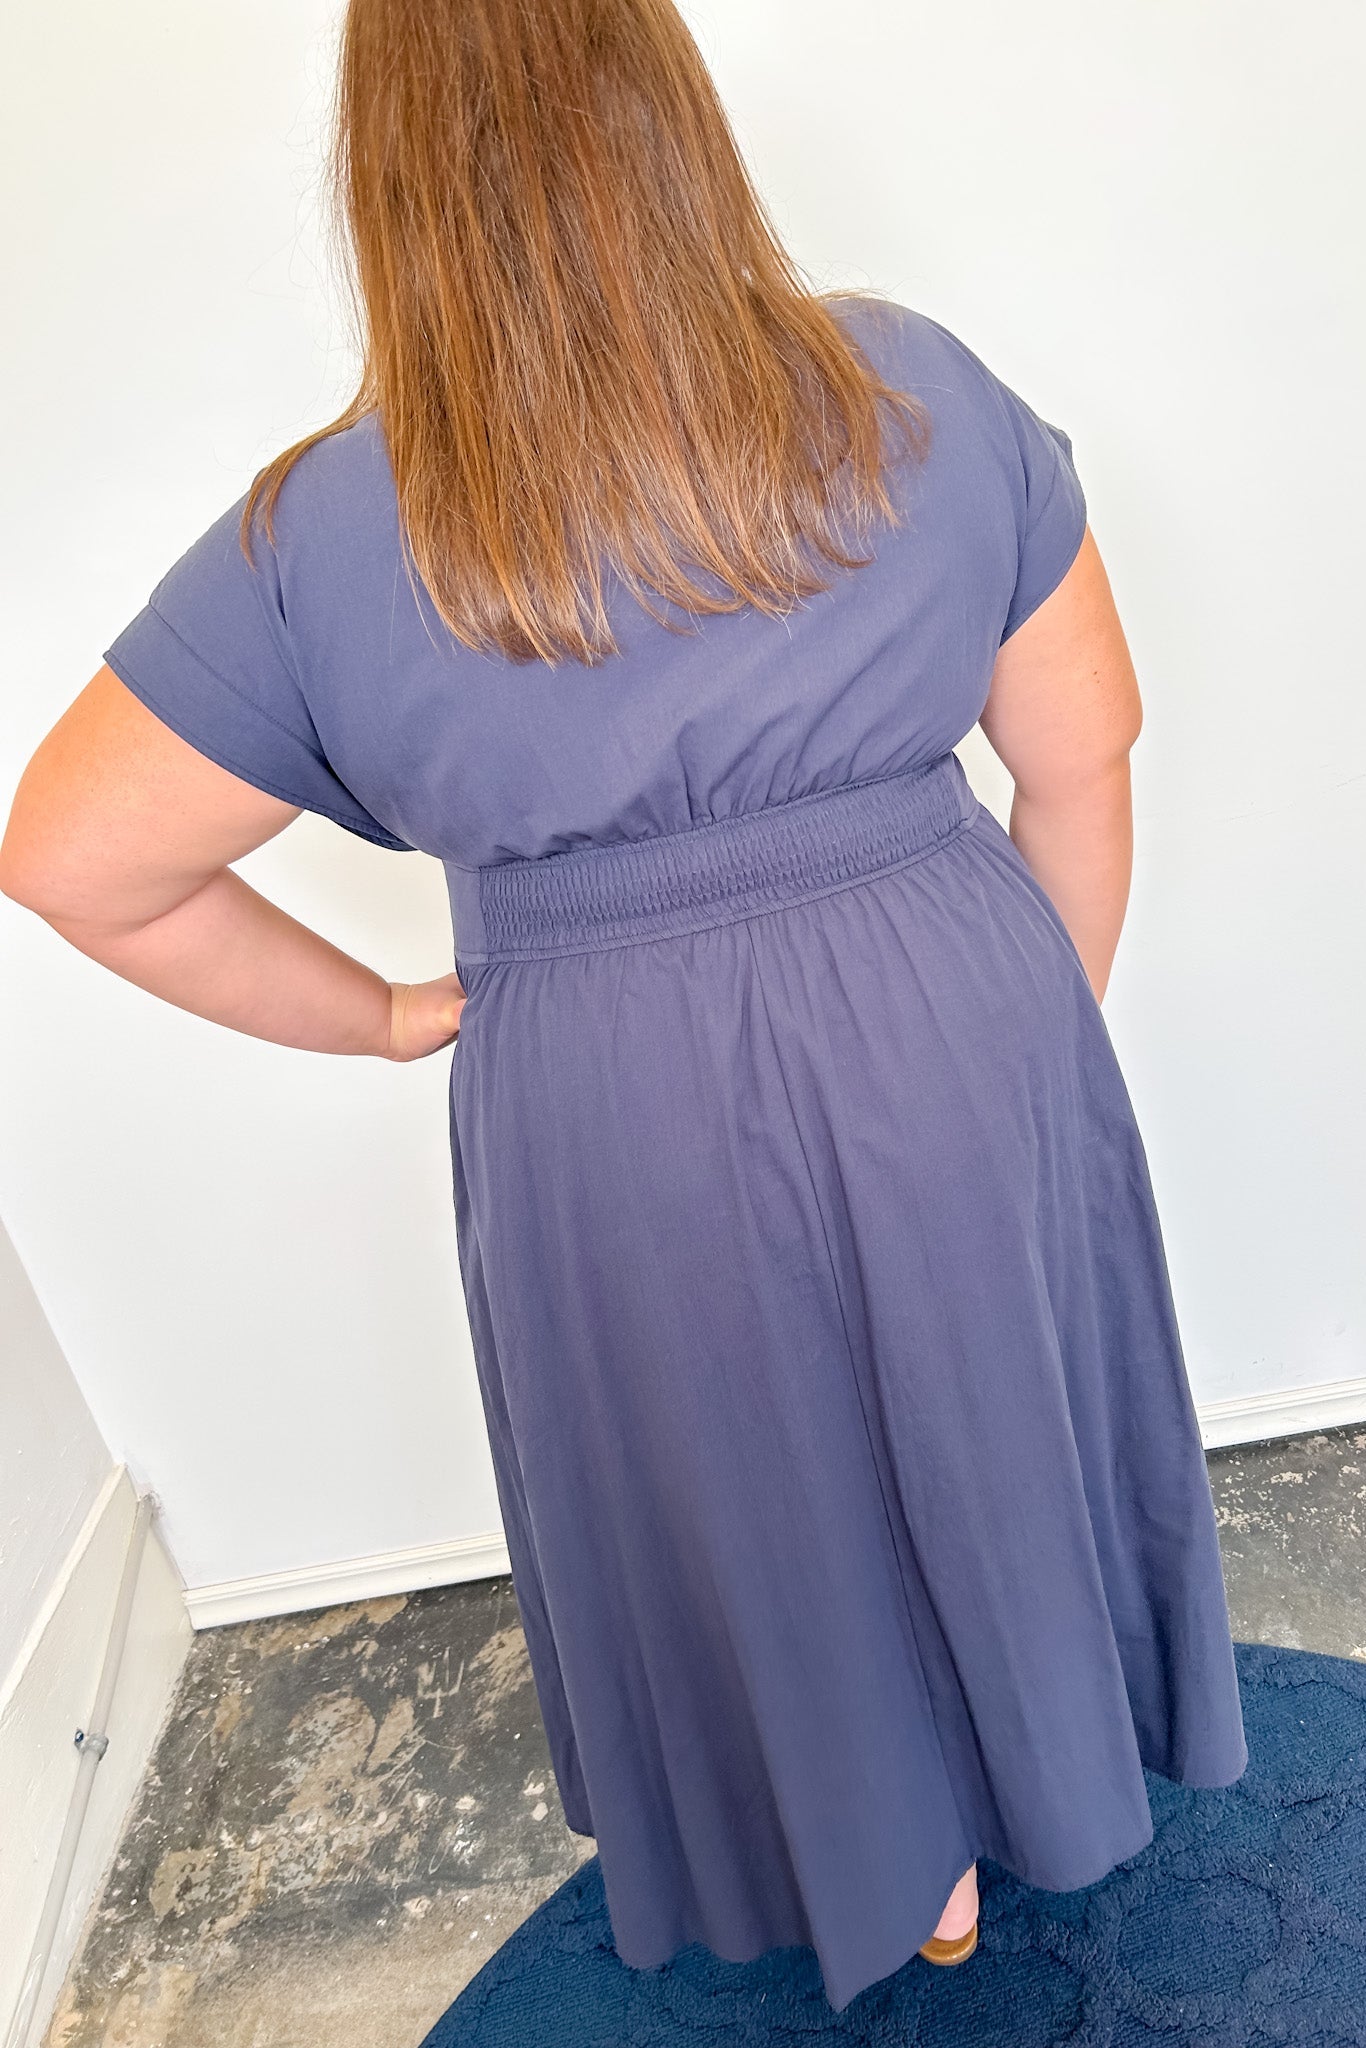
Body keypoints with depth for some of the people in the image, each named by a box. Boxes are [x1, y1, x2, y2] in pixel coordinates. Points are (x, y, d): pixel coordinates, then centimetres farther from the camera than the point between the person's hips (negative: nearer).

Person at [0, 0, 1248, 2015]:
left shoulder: (318, 540, -11)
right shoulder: (924, 393, -6)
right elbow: (1085, 754, -1)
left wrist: (383, 1014, 5)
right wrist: (1044, 1029, 12)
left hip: (620, 1130, -1)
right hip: (959, 1033, 2)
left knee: (761, 1498, 23)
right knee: (988, 1422, 26)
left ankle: (900, 1872, 51)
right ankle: (1054, 1790, 54)